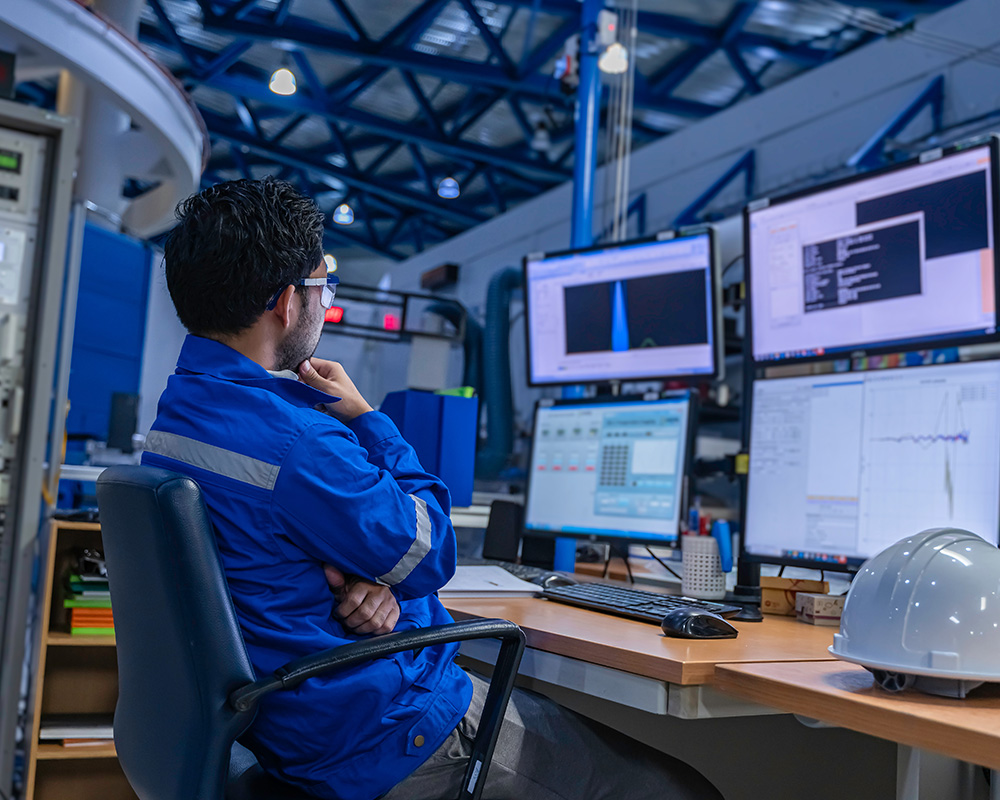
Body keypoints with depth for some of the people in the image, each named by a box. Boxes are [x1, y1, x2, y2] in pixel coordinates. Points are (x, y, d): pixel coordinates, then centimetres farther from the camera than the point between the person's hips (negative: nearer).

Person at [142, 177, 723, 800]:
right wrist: (366, 419, -5)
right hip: (386, 741, -10)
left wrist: (368, 582, -10)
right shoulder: (289, 437, -28)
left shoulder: (180, 408, 4)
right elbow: (430, 554, -15)